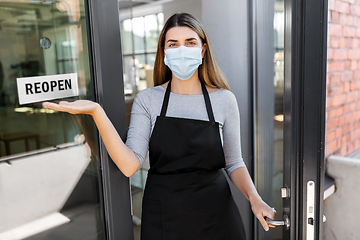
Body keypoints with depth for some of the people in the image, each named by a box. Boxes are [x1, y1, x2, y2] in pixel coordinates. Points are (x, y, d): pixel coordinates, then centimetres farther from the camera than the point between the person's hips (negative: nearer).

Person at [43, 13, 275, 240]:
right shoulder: (147, 100, -4)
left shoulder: (224, 99, -3)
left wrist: (255, 198, -13)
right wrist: (97, 113, -24)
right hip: (162, 216, 0)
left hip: (216, 216, 1)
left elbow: (234, 163, 3)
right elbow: (130, 165, -15)